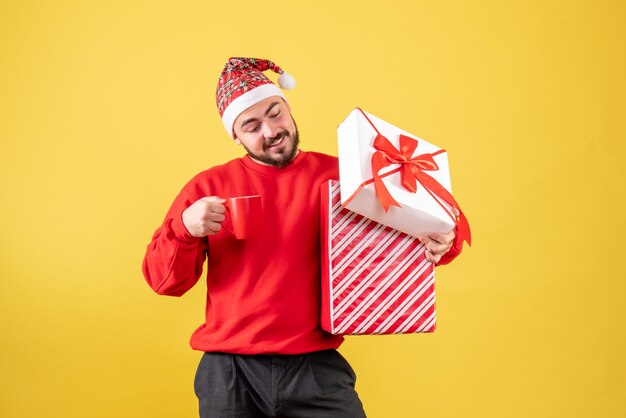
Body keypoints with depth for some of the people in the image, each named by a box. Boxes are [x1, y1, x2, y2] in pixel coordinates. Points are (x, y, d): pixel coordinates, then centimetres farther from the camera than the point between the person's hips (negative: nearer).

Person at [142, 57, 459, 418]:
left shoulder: (340, 175, 3)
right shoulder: (208, 188, 5)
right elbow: (164, 281, 5)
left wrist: (437, 243, -16)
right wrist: (184, 227, -14)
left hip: (317, 367, 0)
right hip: (229, 372, 1)